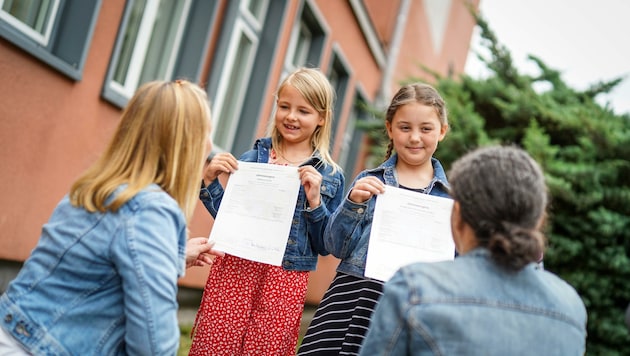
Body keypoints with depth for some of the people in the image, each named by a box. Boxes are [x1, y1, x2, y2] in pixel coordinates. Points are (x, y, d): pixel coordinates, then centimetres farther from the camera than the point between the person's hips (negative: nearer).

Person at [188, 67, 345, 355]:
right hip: (234, 270, 1)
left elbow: (325, 246, 1)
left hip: (284, 283, -1)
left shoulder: (329, 176, 1)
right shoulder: (252, 158, 5)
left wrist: (315, 201, -12)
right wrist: (210, 182, -4)